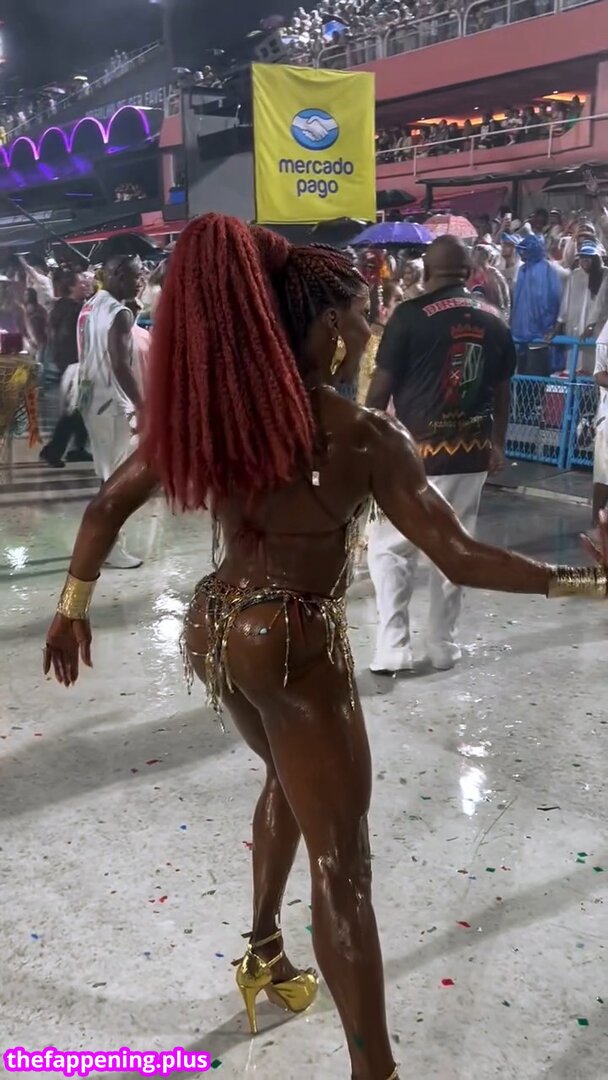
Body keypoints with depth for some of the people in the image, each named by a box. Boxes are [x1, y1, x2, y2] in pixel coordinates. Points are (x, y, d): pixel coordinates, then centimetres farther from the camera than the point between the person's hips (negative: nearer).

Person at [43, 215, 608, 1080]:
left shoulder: (204, 408, -1)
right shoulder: (363, 435, -19)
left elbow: (109, 504, 4)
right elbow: (459, 557, -20)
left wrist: (73, 605, 14)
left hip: (216, 630, 7)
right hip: (294, 647, -7)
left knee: (289, 779, 32)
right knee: (341, 863, 5)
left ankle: (265, 952, 48)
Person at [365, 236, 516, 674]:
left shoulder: (411, 315, -10)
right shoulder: (494, 320, 5)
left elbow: (381, 388, -10)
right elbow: (502, 390, 11)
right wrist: (497, 444, 24)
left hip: (418, 452, -4)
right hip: (472, 453, 5)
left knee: (390, 548, 7)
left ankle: (393, 647, 1)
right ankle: (444, 646, 22)